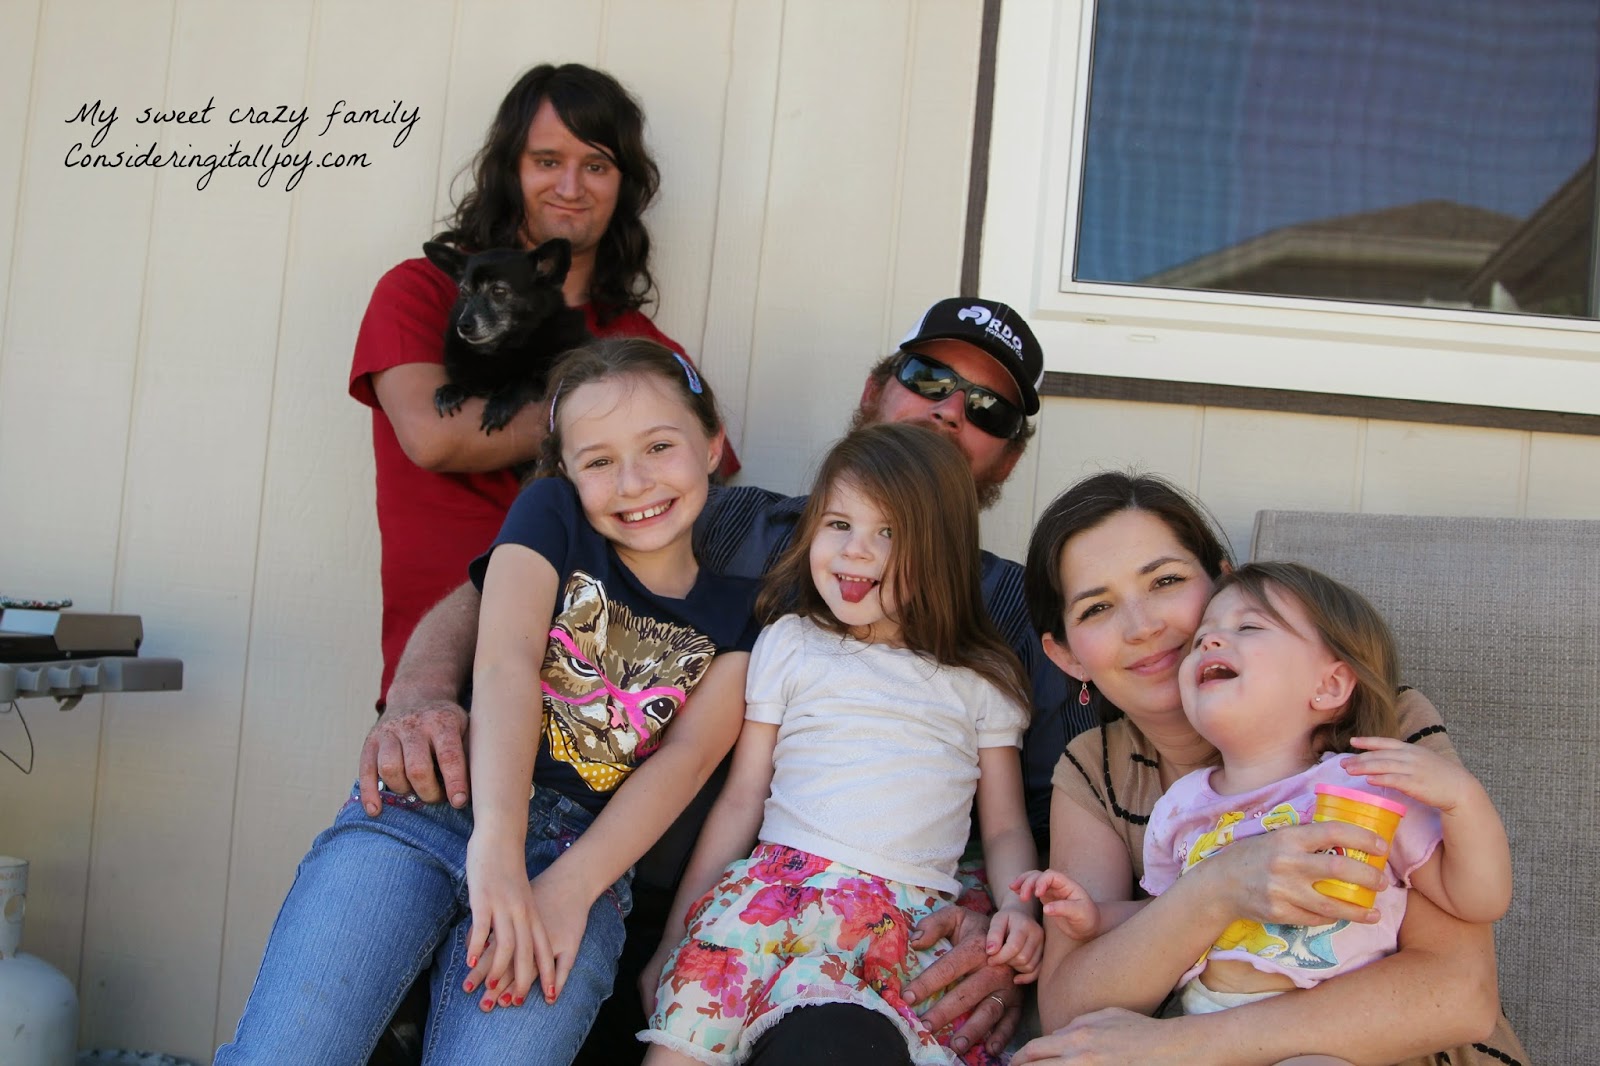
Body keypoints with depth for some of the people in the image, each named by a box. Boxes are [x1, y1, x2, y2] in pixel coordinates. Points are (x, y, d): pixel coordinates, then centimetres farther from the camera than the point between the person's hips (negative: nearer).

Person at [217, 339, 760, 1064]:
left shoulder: (740, 610, 12)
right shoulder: (551, 514, 8)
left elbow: (688, 755, -1)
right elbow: (505, 659, -8)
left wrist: (571, 887, -16)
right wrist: (496, 841, -23)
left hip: (586, 850, 1)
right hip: (432, 807, -1)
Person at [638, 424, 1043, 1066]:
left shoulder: (981, 682, 16)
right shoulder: (790, 644, 15)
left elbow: (1005, 828, 17)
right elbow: (741, 801, 13)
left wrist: (1018, 906, -5)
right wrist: (673, 938, 9)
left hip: (915, 907, -1)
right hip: (778, 877, 1)